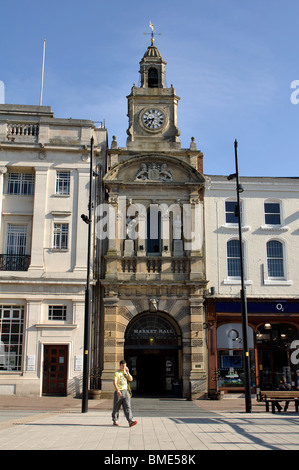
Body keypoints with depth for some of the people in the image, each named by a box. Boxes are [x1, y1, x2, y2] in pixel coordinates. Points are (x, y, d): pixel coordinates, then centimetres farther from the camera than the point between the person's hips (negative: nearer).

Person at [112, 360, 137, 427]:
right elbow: (114, 382, -15)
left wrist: (127, 372, -6)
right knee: (116, 408, 6)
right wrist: (117, 390, -27)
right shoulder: (117, 373, -5)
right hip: (118, 392, -4)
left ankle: (131, 421, -16)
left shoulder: (126, 372, 13)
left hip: (125, 391, 4)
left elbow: (130, 379, 4)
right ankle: (115, 421, 23)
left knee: (127, 407, -7)